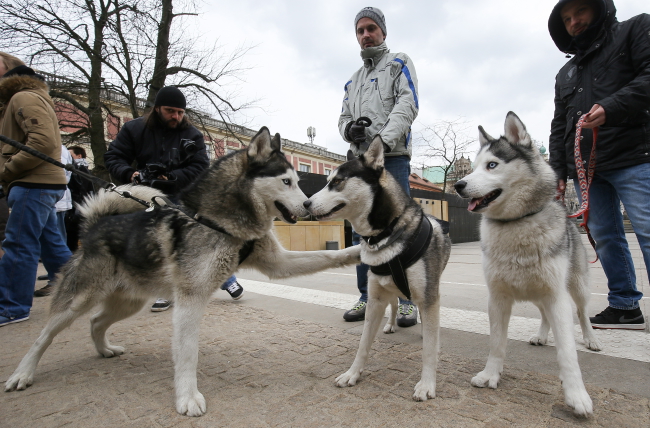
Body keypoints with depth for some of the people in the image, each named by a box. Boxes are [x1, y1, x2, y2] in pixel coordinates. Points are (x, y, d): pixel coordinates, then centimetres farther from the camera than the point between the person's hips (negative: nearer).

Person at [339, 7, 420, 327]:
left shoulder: (399, 63, 12)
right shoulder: (353, 81, 27)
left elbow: (408, 104, -4)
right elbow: (343, 117, 21)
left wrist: (384, 138, -20)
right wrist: (349, 128, -5)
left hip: (392, 157, -5)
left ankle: (407, 300, -1)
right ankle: (367, 297, 11)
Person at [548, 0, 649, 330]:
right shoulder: (566, 74, 26)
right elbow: (559, 127, 21)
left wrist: (611, 107, -21)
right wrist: (558, 171, 12)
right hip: (585, 168, 6)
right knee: (605, 238, 5)